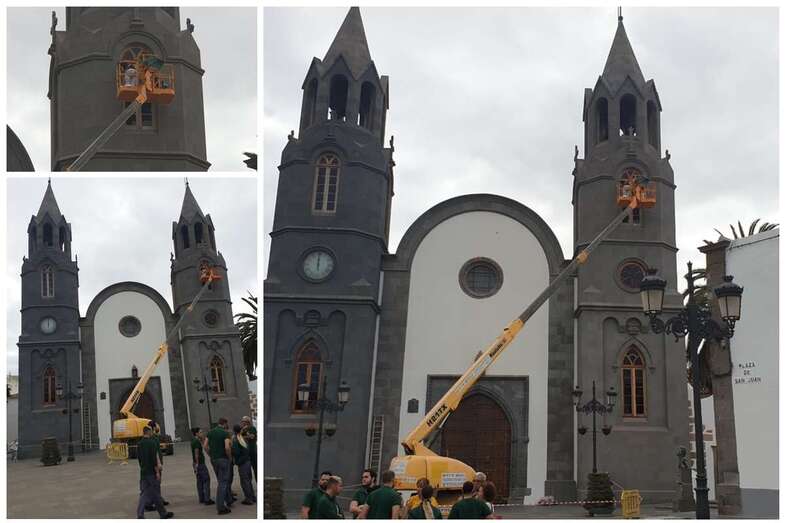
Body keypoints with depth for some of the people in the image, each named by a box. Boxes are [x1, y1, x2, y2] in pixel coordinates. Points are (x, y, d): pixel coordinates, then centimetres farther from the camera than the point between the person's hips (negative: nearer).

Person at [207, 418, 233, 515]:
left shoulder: (210, 432, 7)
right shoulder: (225, 433, -12)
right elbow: (227, 447, -23)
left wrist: (211, 456, 12)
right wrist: (230, 457, -8)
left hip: (213, 459, 6)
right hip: (223, 459, -6)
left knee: (222, 481, 21)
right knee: (222, 483, -2)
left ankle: (228, 500, 32)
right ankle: (221, 508, -3)